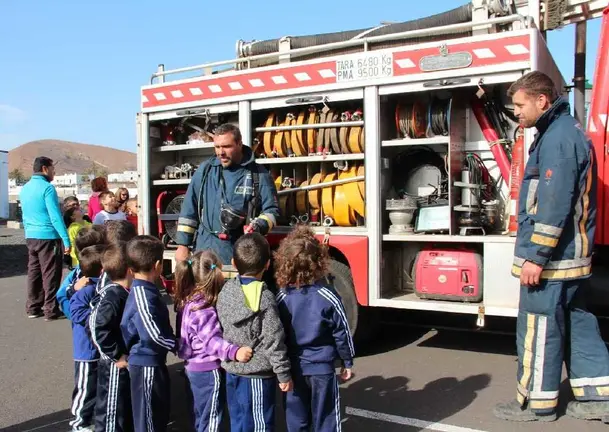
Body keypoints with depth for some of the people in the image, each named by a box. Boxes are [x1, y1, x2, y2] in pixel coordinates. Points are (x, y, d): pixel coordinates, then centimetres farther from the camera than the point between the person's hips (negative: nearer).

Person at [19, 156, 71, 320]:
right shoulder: (47, 188, -14)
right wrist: (66, 240, -18)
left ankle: (33, 308, 21)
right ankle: (51, 311, 3)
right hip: (48, 237, -8)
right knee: (50, 274, -1)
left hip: (30, 237, 8)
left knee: (34, 272, 14)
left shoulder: (24, 188, 12)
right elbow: (55, 216, -18)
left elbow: (25, 216, 19)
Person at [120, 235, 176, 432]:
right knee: (149, 416, 6)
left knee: (160, 413, 22)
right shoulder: (143, 295, -25)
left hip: (153, 361, 9)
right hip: (147, 364, -9)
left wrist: (172, 342, 3)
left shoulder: (145, 290, 5)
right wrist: (176, 346, -16)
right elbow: (153, 334, -29)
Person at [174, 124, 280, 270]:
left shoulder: (258, 174, 0)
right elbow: (189, 209, 10)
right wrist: (183, 244, 6)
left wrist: (258, 226, -18)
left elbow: (271, 210, 3)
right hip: (206, 248, 2)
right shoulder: (205, 169, 7)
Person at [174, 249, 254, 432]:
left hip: (194, 367, 9)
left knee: (202, 417, 21)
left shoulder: (188, 302, 4)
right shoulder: (203, 309, -25)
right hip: (209, 371, -9)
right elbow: (212, 340, -32)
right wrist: (234, 352, -42)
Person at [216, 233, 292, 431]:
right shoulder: (264, 298, -21)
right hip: (257, 375, -6)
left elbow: (221, 328, 9)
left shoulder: (226, 290, -1)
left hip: (232, 371, 7)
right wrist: (284, 374, -9)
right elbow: (273, 341, -19)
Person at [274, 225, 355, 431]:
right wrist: (347, 362, 6)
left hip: (293, 367, 3)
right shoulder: (328, 296, -16)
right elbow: (341, 333, -9)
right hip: (322, 367, -2)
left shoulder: (281, 298, -8)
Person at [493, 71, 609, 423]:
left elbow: (554, 204, -24)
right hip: (573, 254, 11)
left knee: (538, 328, 0)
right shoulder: (566, 132, 17)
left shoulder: (558, 137, -17)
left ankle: (537, 403, 13)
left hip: (552, 257, -11)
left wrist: (535, 256, -23)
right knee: (576, 322, 16)